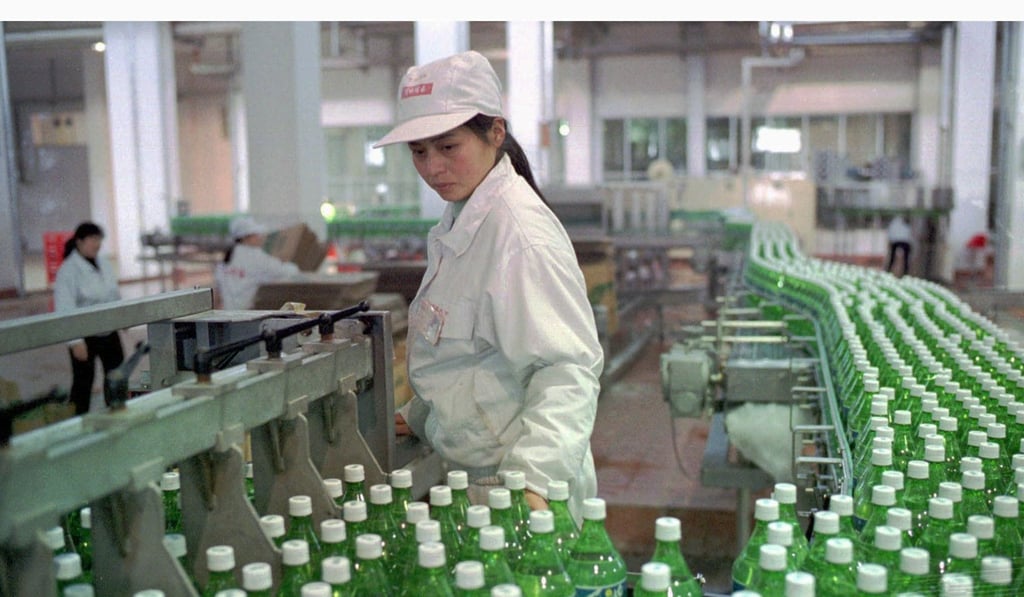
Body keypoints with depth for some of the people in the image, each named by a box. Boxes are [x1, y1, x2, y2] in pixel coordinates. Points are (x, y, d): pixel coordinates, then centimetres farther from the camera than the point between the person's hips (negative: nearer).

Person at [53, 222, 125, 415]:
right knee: (83, 382, 3)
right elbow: (65, 308, -18)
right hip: (85, 336, -6)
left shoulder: (103, 263, 6)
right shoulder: (68, 270, -14)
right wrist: (75, 341, -22)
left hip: (109, 331, 6)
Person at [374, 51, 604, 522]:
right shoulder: (460, 219, 9)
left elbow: (568, 367, -26)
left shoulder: (520, 232, -20)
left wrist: (533, 479, -35)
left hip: (517, 486, -8)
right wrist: (418, 417, 24)